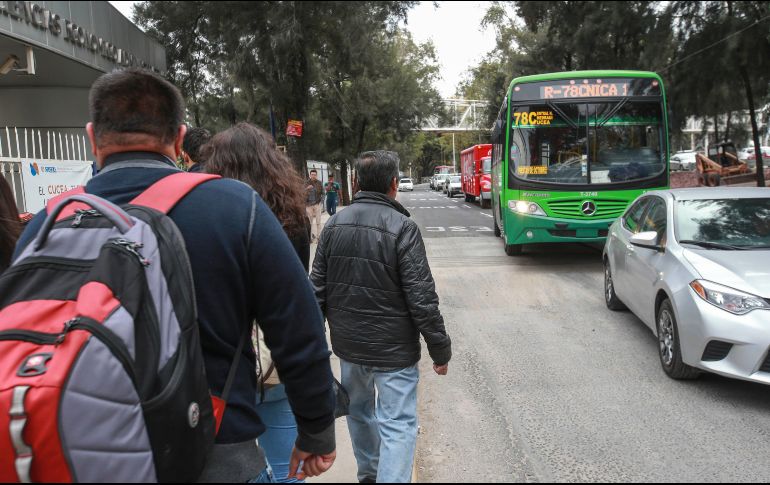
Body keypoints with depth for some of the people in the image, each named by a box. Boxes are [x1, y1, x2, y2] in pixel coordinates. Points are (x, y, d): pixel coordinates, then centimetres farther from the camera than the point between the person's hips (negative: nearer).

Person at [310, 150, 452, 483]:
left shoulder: (335, 224, 0)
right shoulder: (402, 227, -17)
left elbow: (318, 287, 5)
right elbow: (421, 297, -18)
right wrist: (440, 349, -8)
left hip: (348, 343, 7)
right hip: (393, 347, -6)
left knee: (359, 409, 25)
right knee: (398, 425, 2)